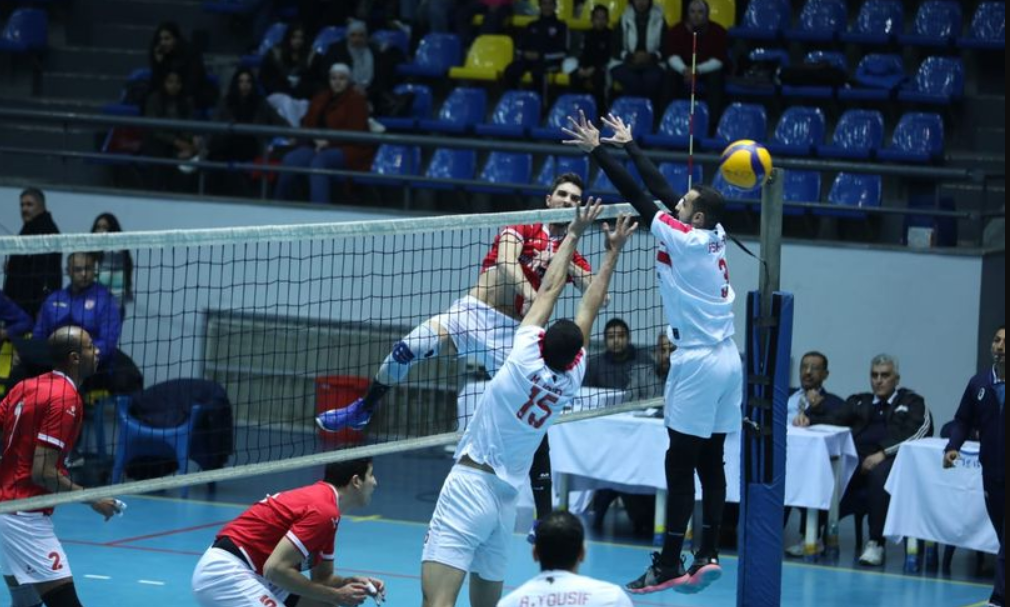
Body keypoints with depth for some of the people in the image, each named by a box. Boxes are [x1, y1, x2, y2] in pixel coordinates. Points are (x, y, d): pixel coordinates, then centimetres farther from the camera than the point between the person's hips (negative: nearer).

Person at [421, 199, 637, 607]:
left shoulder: (527, 358, -9)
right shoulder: (572, 379, 4)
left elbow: (550, 288, 3)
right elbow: (590, 307, 16)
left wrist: (574, 233, 14)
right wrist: (614, 251, 27)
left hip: (469, 485, -7)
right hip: (506, 499, 7)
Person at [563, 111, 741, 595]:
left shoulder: (684, 239, -13)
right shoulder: (712, 238, 8)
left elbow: (638, 195, -12)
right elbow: (659, 189, 17)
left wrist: (598, 150, -7)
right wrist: (629, 145, 24)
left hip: (698, 364, -8)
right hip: (727, 360, 8)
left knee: (680, 466, -6)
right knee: (711, 463, 9)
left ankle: (669, 564, -5)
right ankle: (708, 556, 9)